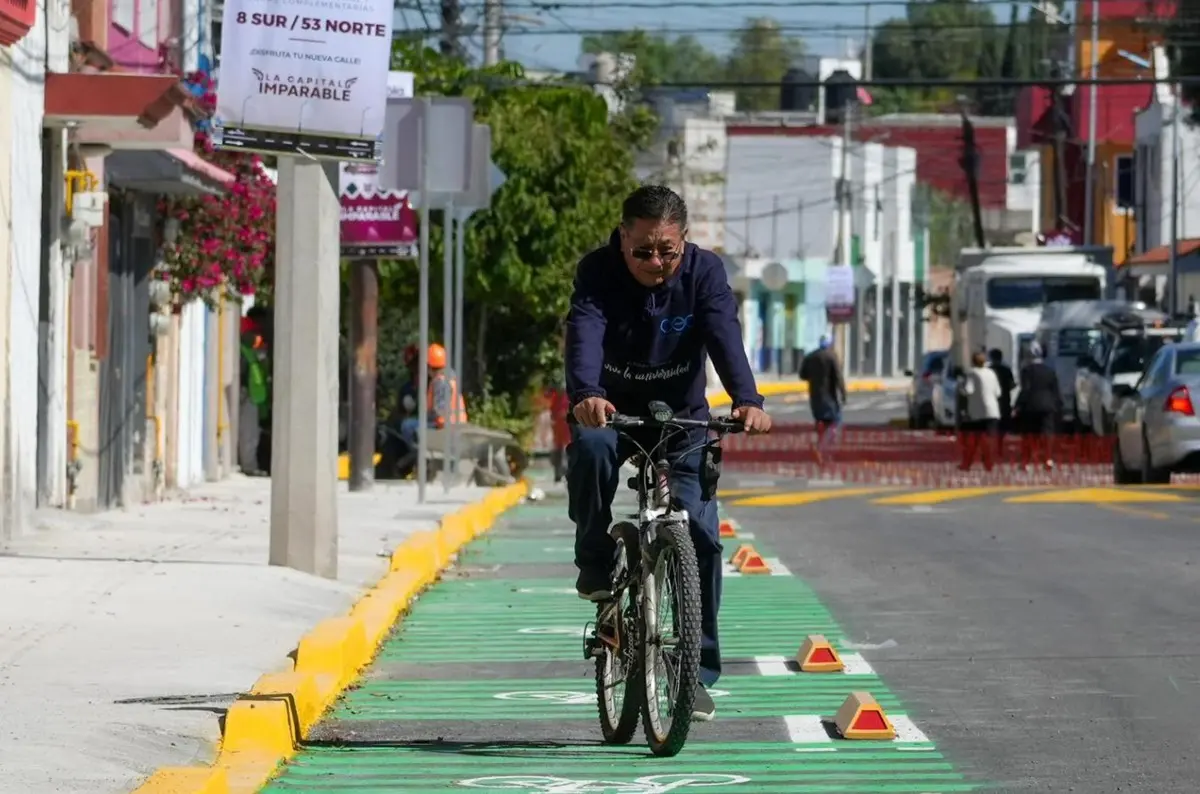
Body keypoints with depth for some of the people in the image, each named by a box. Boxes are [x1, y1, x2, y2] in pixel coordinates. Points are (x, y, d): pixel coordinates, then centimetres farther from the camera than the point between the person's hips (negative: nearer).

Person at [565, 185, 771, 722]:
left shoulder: (704, 271, -17)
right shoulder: (598, 272, -19)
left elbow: (725, 337, -31)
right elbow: (585, 334, -36)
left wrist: (747, 400, -50)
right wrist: (585, 394, -57)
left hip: (682, 417, 1)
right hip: (613, 410, -1)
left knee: (700, 536, -11)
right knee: (590, 446, -36)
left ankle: (696, 672, -1)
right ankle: (595, 565, -13)